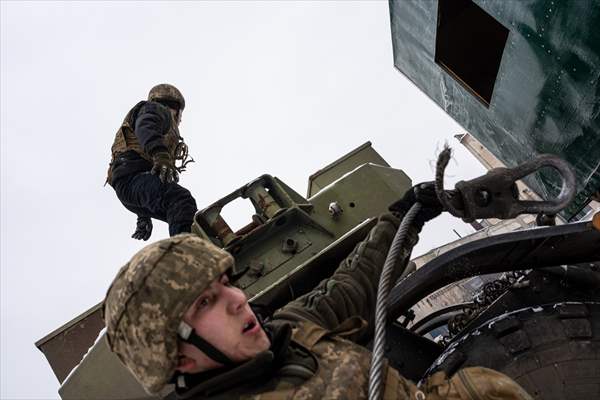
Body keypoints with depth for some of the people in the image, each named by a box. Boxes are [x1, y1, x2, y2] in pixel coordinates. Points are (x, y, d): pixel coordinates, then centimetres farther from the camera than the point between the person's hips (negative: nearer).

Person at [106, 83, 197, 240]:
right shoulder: (156, 109, 13)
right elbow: (145, 127, -15)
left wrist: (144, 218, 39)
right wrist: (160, 154, -35)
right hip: (133, 176, -10)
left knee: (190, 220, 4)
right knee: (182, 201, -33)